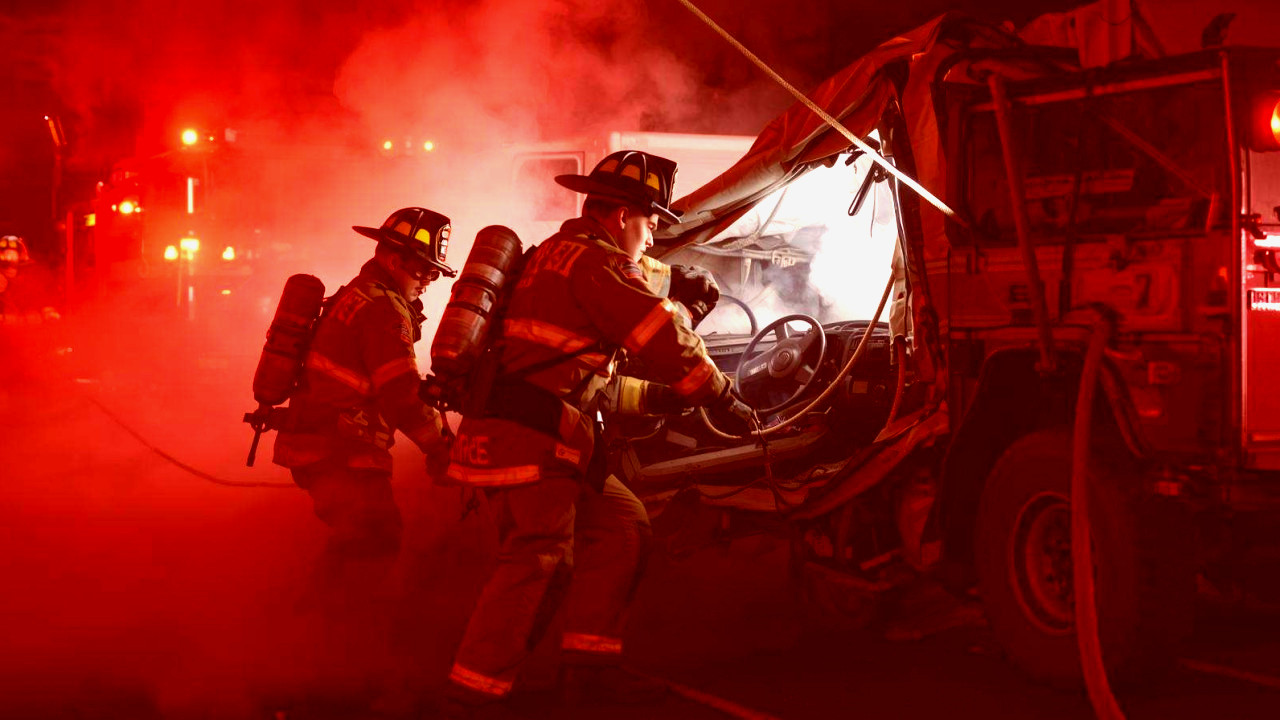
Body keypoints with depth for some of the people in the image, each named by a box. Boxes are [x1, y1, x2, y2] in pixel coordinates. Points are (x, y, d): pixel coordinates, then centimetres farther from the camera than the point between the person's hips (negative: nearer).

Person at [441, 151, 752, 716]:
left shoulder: (552, 255, 25)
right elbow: (665, 339, -8)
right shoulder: (598, 263, -7)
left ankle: (590, 667, 11)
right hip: (526, 437, -10)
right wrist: (724, 400, 2)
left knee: (620, 526, 11)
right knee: (540, 559, -18)